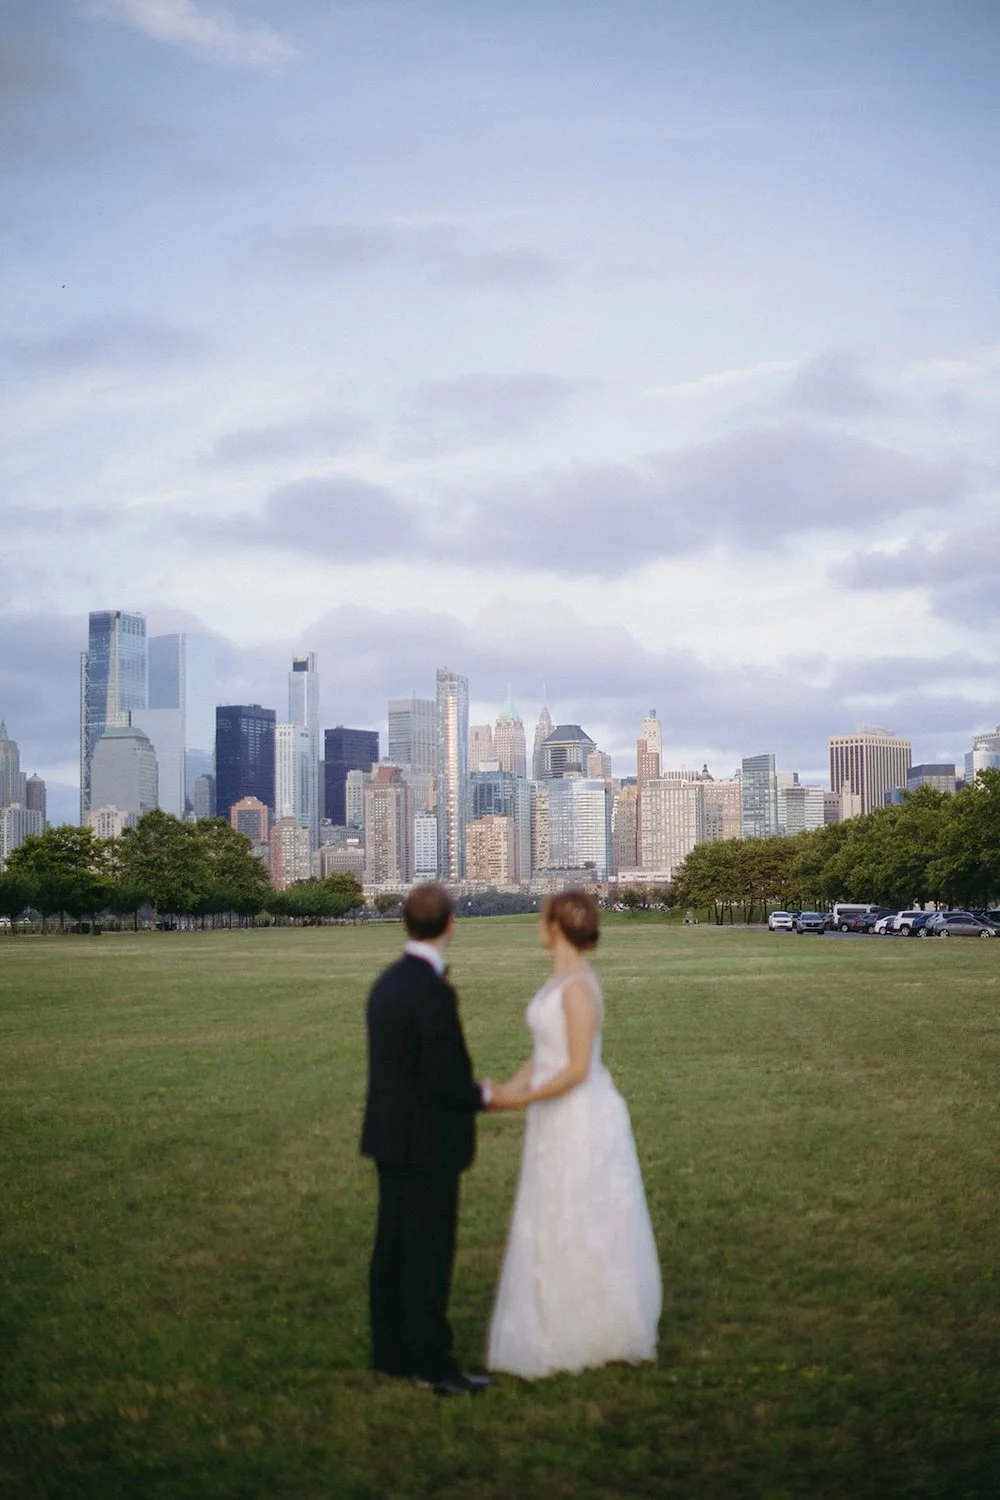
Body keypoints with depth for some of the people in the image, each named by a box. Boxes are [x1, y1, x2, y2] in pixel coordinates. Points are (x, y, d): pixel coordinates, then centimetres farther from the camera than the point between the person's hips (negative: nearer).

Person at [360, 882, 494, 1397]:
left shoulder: (386, 982, 6)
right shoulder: (433, 992, -22)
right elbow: (442, 1077, -24)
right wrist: (481, 1095, -5)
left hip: (389, 1135, 9)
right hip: (430, 1141, -9)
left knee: (392, 1245, 14)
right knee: (429, 1256, -1)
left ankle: (391, 1351, 24)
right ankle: (431, 1364, 6)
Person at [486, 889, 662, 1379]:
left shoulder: (579, 987, -21)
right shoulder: (559, 980, 9)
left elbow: (577, 1069, -23)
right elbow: (544, 1053, 12)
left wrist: (523, 1100, -18)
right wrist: (509, 1090, -1)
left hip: (583, 1121, -10)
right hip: (558, 1121, 10)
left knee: (585, 1228, 2)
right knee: (558, 1227, 15)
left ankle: (598, 1336, 16)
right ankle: (566, 1325, 26)